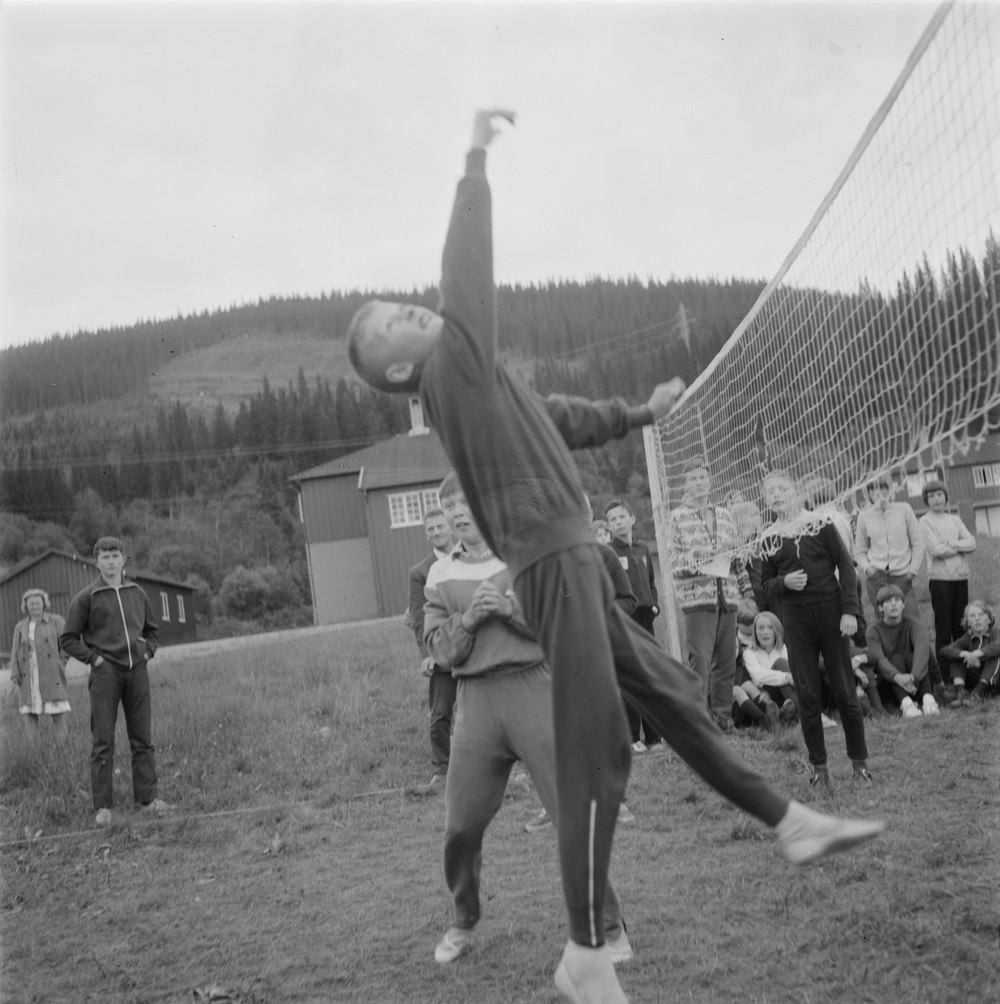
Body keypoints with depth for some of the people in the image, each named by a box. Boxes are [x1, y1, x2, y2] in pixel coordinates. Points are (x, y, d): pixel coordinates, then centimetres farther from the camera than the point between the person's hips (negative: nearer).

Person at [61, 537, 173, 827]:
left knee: (143, 738, 5)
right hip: (105, 672, -3)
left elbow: (152, 630, 23)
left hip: (137, 671, 4)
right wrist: (93, 657, -7)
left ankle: (147, 798, 11)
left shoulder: (137, 593, 10)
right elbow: (69, 639, 2)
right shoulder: (86, 598, -1)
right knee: (103, 741, -3)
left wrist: (147, 652, 7)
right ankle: (103, 806, 0)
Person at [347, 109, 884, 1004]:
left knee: (675, 695, 16)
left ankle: (791, 823, 28)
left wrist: (639, 414, 47)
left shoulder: (481, 383, 21)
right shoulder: (450, 373, -6)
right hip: (555, 565, -10)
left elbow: (563, 419, 35)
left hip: (578, 568, 10)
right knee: (597, 751, -11)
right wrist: (477, 163, -11)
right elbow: (468, 278, -16)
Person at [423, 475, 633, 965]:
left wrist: (510, 608, -15)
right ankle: (464, 920, 29)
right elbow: (441, 651, 3)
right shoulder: (441, 575, 9)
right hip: (477, 702, 2)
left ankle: (609, 926, 11)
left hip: (534, 689, -2)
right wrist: (470, 618, -14)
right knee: (461, 825, 3)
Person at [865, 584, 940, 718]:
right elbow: (878, 658, -24)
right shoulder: (874, 630, -5)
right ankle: (906, 703, -52)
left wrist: (914, 677, -45)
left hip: (915, 686, 1)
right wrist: (897, 676, -46)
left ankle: (928, 699, -46)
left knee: (911, 657, -25)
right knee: (896, 659, -28)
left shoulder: (913, 625, -3)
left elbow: (922, 648, -25)